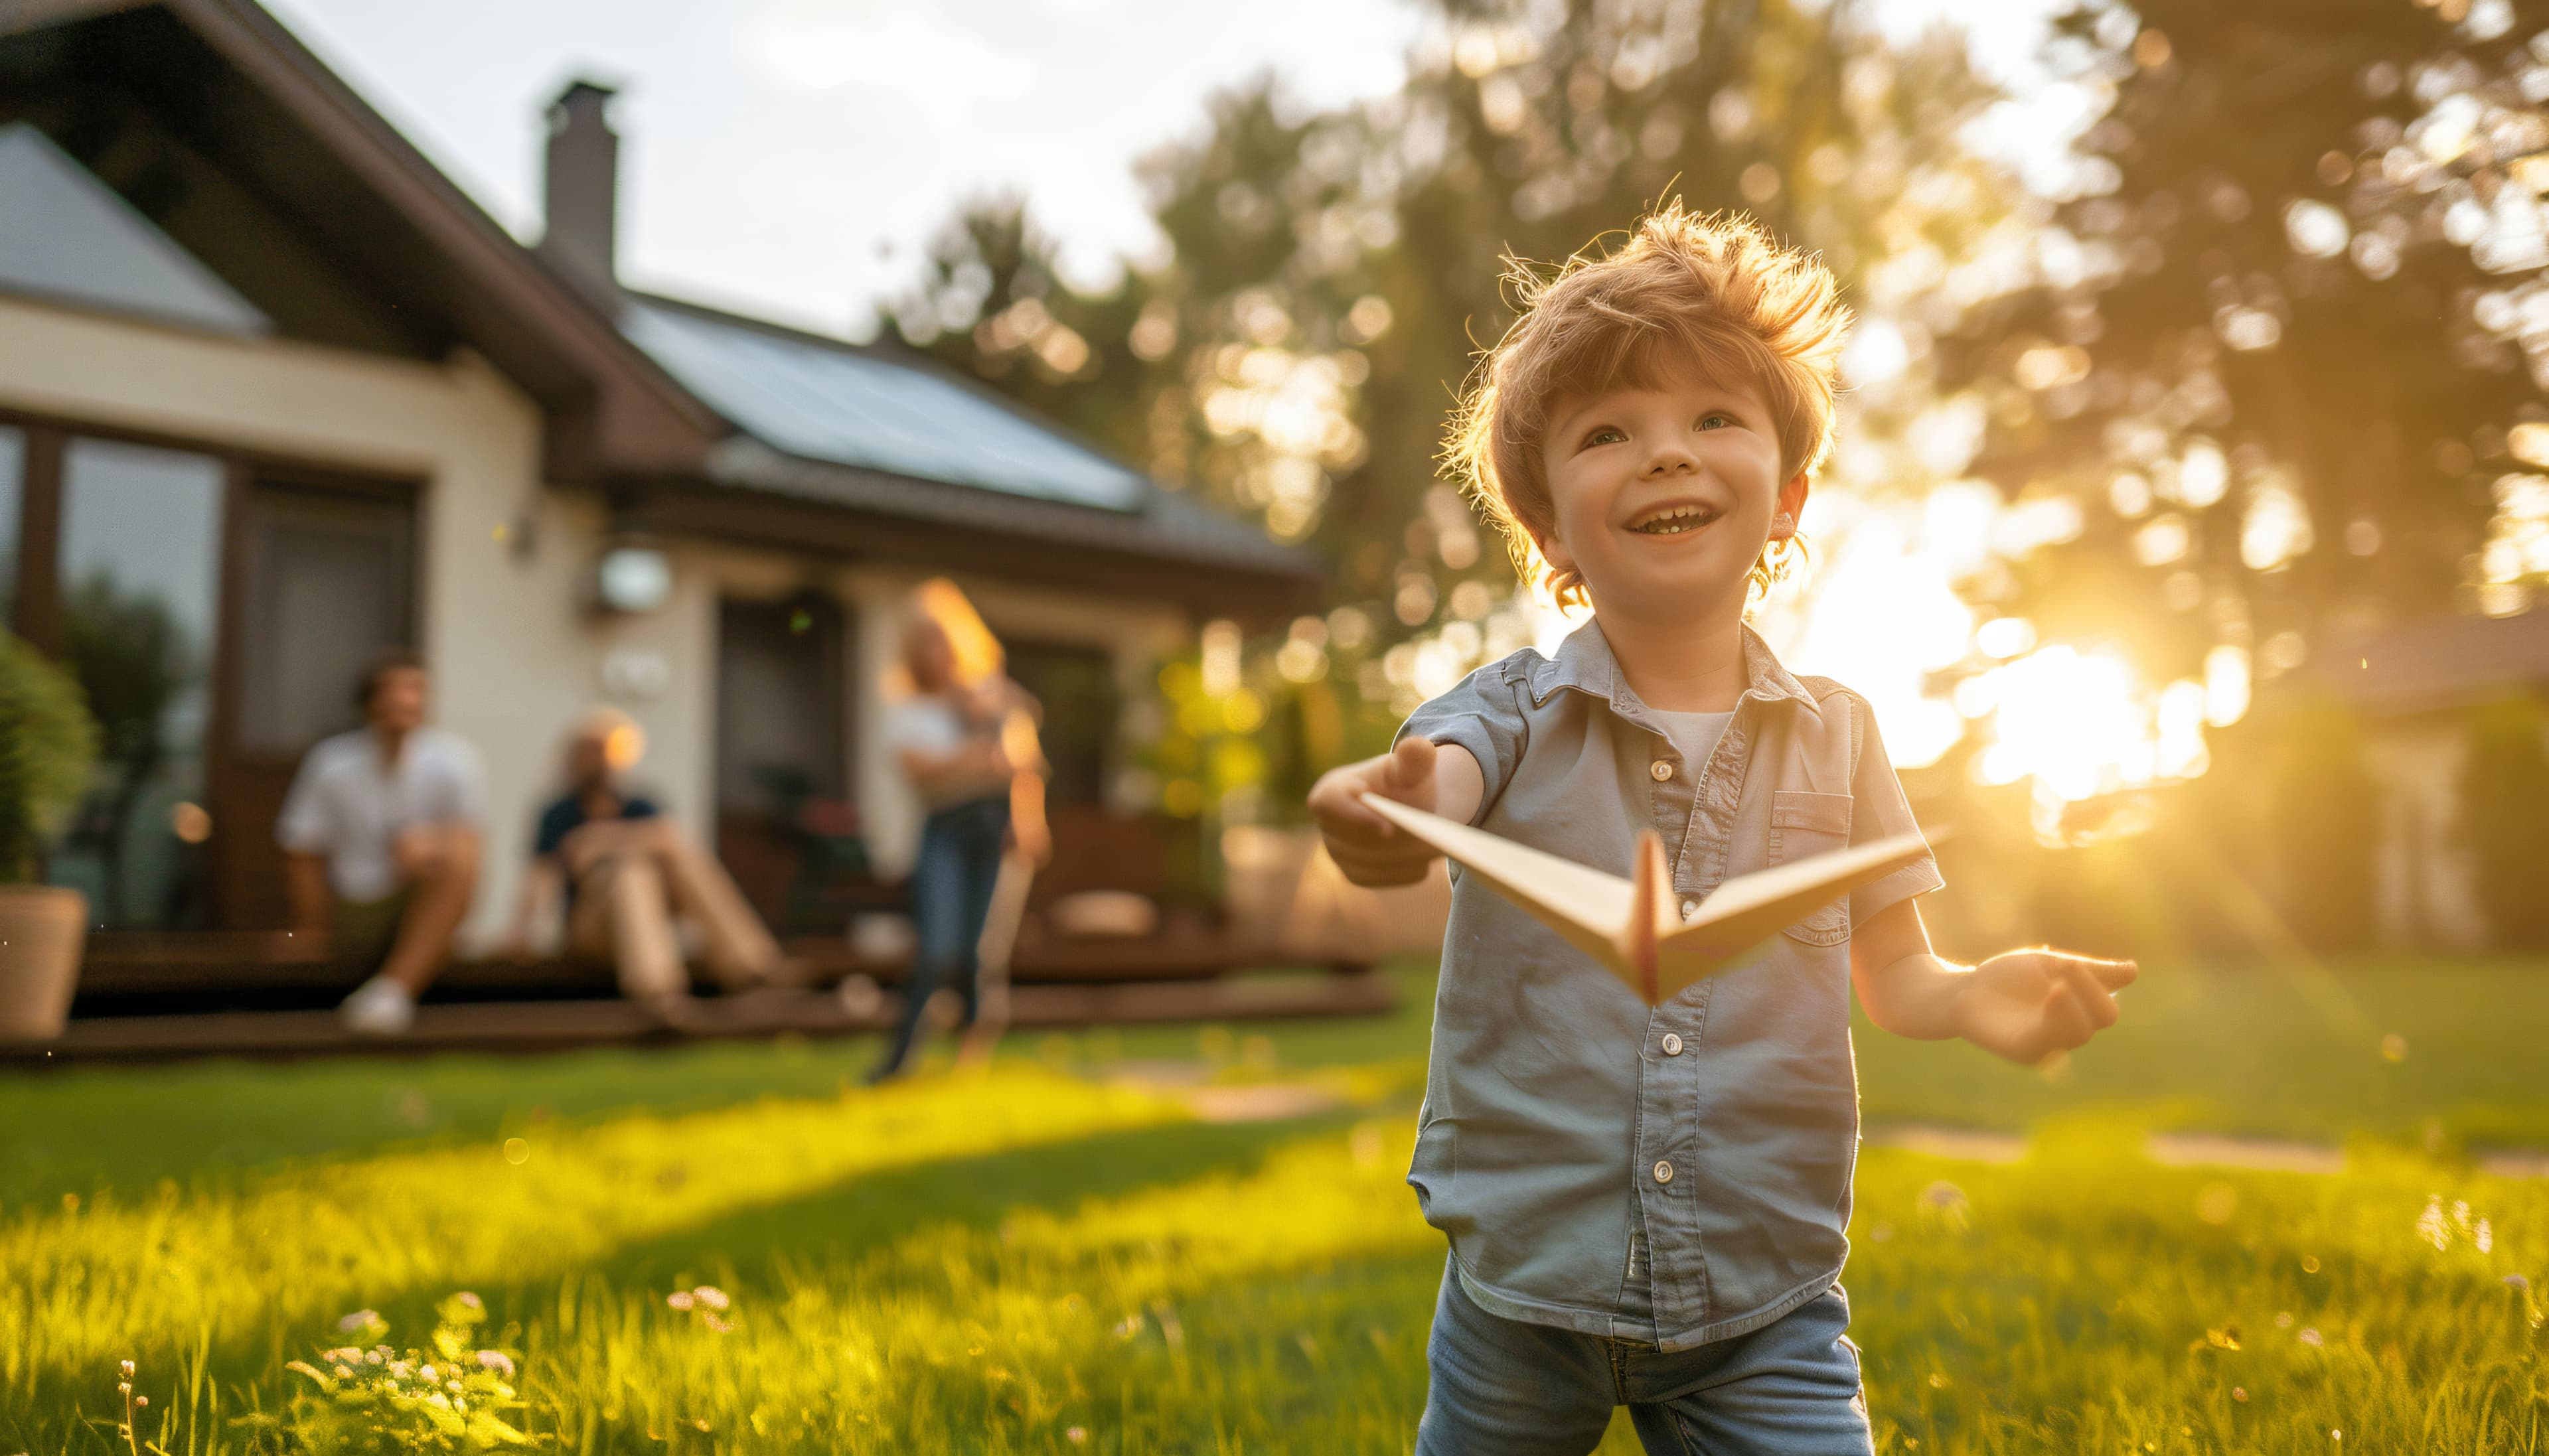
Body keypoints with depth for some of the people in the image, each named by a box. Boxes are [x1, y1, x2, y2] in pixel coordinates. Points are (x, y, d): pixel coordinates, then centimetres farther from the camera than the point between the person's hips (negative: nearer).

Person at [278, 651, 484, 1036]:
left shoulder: (452, 758, -4)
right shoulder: (332, 764, -4)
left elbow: (466, 845, -5)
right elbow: (302, 857, 2)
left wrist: (433, 844, -28)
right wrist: (314, 937, -1)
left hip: (423, 915, -3)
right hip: (351, 914, 4)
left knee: (455, 863, -29)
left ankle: (395, 987, -35)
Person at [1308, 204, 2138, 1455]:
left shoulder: (1833, 731, 1)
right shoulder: (1518, 712, -5)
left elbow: (1891, 973, 5)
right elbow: (1438, 772, -27)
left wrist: (1980, 997, -18)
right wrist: (1388, 814, -50)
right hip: (1521, 1286, 0)